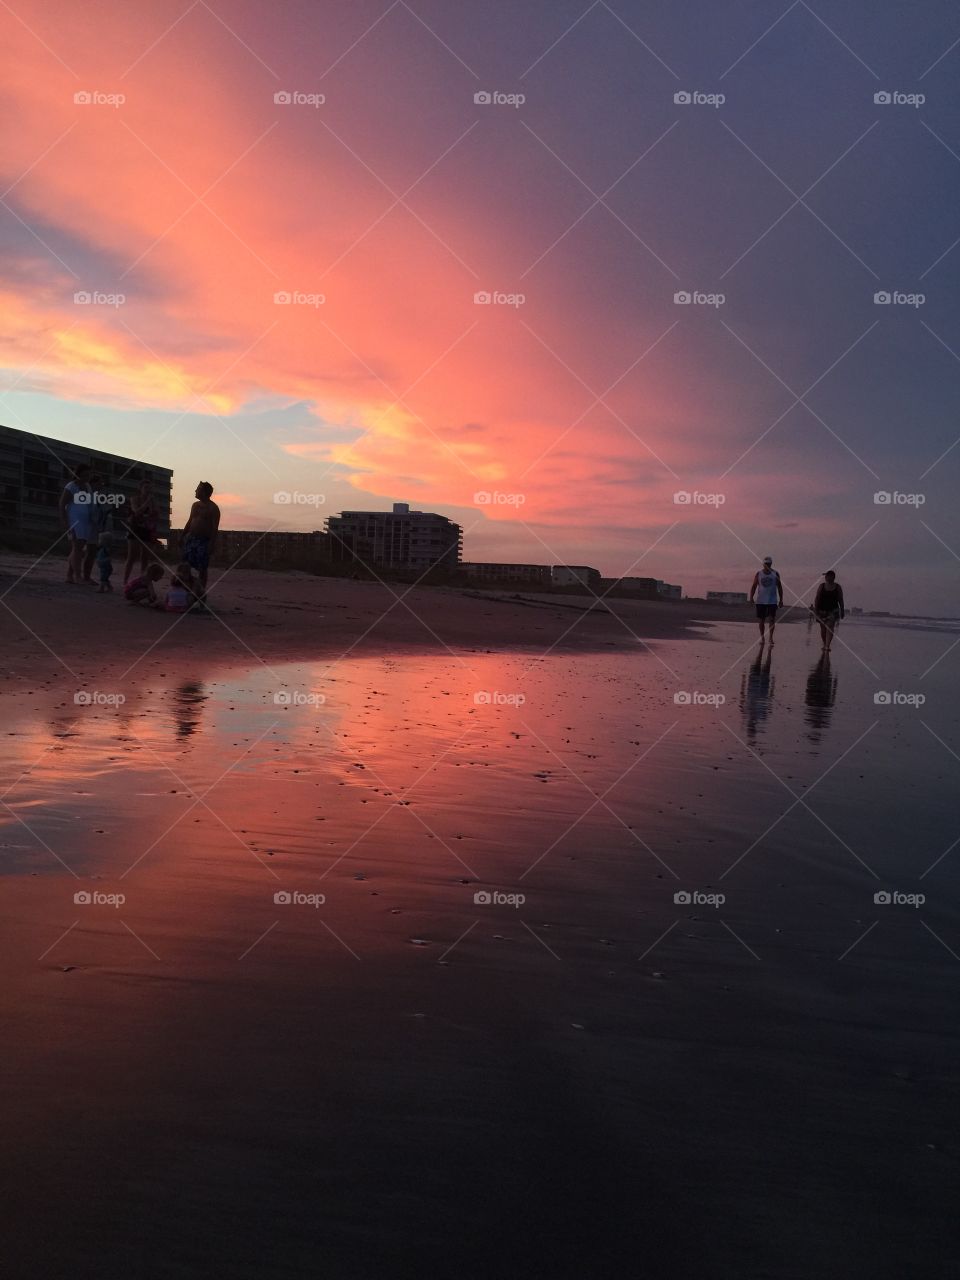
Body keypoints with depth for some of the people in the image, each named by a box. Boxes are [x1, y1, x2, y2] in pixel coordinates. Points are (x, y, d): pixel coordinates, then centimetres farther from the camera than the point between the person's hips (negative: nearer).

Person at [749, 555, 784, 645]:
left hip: (772, 601, -1)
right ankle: (762, 637, 17)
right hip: (760, 601, 1)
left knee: (772, 619, -9)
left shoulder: (775, 574, 3)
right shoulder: (758, 573, 3)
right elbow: (754, 586, 3)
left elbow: (779, 587, 7)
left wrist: (781, 599, 3)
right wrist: (751, 597, -10)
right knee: (761, 620, 5)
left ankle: (771, 637, -1)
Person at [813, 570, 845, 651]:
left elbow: (840, 600, 3)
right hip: (822, 610, 1)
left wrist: (842, 610, 5)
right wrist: (815, 609, -8)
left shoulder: (838, 587, -1)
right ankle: (825, 645, 28)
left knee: (830, 628, -14)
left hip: (833, 610, -1)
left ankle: (827, 647, -19)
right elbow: (817, 598, -2)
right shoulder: (822, 586, -1)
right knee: (823, 629, 10)